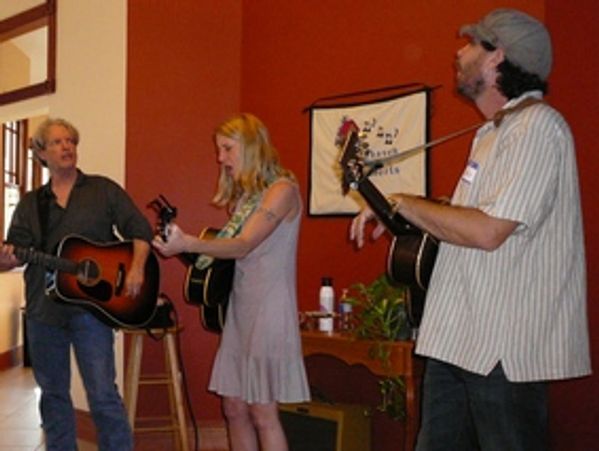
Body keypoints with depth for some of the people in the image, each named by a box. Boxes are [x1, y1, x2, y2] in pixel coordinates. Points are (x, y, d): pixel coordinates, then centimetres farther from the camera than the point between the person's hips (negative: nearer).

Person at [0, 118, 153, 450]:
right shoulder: (30, 203, 13)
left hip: (91, 306, -4)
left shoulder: (103, 189, 5)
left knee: (103, 394, -7)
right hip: (43, 309, 4)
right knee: (53, 394, 12)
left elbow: (140, 229, 1)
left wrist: (136, 267, -14)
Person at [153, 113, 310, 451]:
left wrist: (188, 244, -34)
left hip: (269, 309, -8)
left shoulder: (282, 190, -10)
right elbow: (233, 247, 12)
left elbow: (243, 247, -22)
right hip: (239, 308, 8)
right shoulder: (243, 195, 16)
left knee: (263, 414, -5)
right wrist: (199, 253, -4)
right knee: (235, 408, 10)